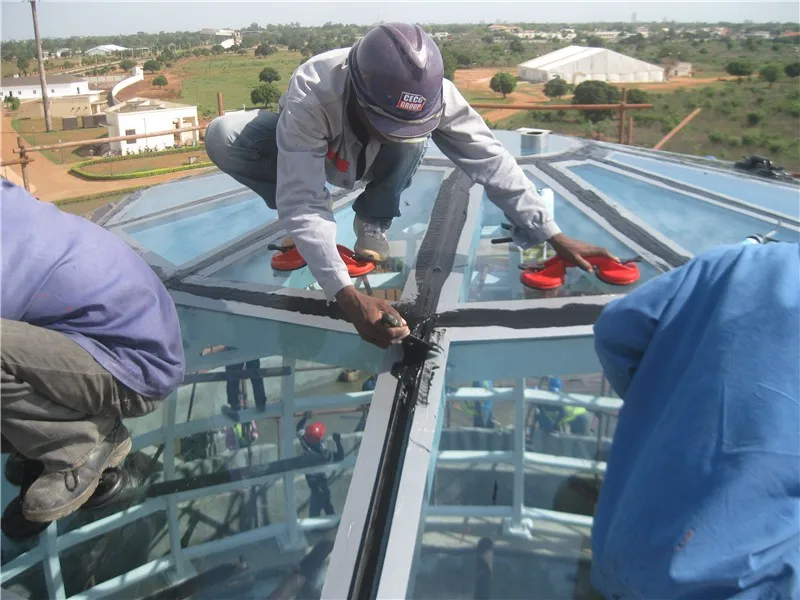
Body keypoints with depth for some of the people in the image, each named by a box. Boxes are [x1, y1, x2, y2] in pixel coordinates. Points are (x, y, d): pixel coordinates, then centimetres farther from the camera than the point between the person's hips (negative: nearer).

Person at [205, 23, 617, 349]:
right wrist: (347, 295, -58)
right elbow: (304, 203, -47)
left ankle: (372, 225, -8)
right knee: (223, 139, -30)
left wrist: (553, 236, -38)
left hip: (376, 163, 1)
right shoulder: (309, 95, -43)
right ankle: (300, 229, -8)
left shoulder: (433, 94, -36)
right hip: (308, 147, -1)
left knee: (412, 141, -36)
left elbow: (491, 162, -32)